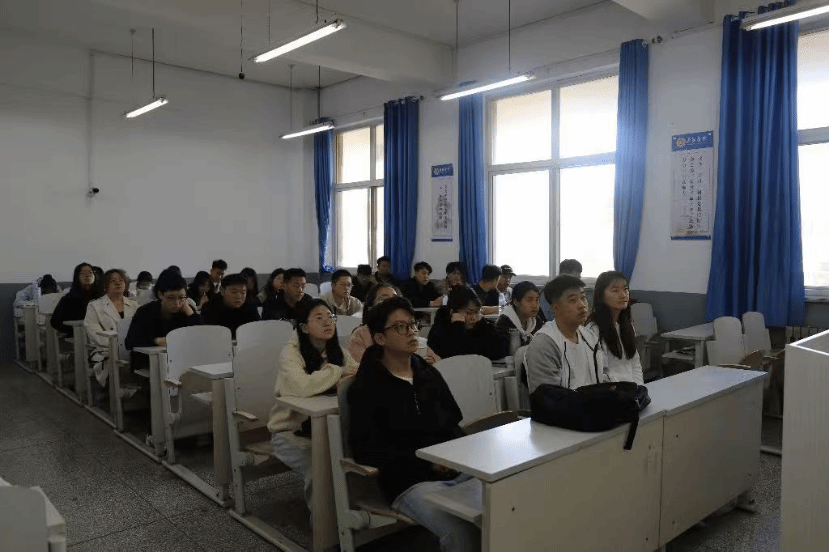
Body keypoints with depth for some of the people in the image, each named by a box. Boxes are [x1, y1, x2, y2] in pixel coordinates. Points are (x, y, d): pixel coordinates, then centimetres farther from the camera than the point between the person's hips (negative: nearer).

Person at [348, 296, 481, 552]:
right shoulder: (366, 386, -4)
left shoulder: (429, 373, 14)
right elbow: (364, 450, -11)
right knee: (463, 532, -29)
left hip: (457, 471, 6)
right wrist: (426, 462, -15)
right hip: (410, 481, -5)